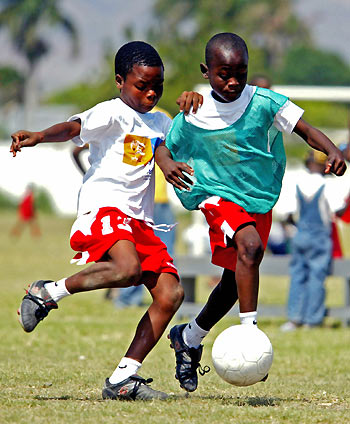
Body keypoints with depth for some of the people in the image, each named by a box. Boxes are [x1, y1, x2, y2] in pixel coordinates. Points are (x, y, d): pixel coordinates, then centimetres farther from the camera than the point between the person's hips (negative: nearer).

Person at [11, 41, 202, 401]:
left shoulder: (159, 123, 21)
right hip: (103, 208, -8)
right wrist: (38, 137, -40)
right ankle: (46, 293, -14)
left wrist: (192, 107, 11)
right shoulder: (112, 114, -3)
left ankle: (122, 380, -5)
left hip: (139, 222, 8)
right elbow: (74, 127, -19)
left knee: (170, 293, -7)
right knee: (128, 269, -35)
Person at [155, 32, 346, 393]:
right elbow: (164, 145, 7)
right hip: (219, 198, -3)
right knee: (250, 246, -33)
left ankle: (189, 338, 35)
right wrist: (167, 164, -17)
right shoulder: (192, 118, -9)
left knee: (234, 281, 12)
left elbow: (305, 130, -14)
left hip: (260, 201, 3)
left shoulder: (263, 103, -12)